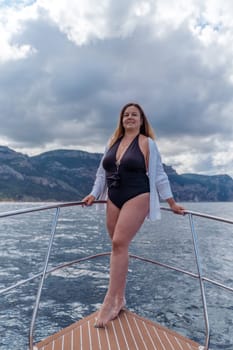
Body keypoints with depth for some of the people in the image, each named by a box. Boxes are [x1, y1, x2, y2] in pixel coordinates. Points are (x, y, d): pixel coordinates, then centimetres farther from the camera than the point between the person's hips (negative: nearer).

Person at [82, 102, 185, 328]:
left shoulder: (147, 143, 0)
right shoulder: (113, 142, 14)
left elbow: (158, 174, 0)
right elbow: (102, 172, 16)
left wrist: (171, 202, -1)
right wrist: (93, 194, 8)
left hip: (137, 198, -5)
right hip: (113, 200, 6)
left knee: (119, 243, -16)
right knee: (118, 246, 6)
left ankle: (110, 301, -8)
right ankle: (120, 299, 17)